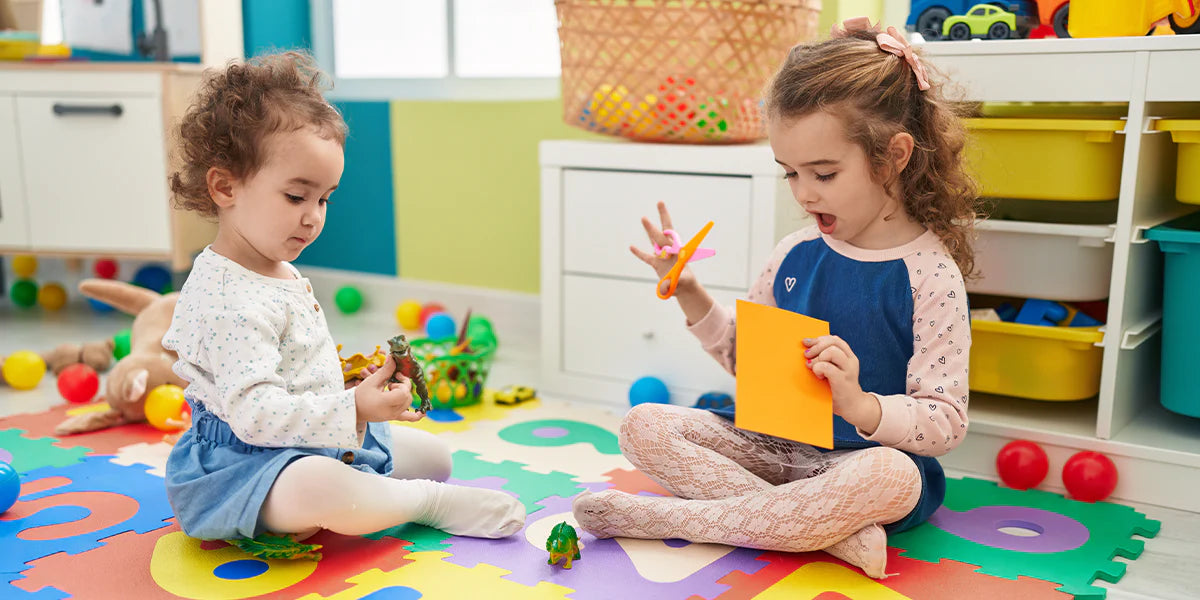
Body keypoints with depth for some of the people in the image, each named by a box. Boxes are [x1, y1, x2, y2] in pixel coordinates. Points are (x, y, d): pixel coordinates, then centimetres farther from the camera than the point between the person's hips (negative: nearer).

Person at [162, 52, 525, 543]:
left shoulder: (281, 272, 9)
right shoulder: (230, 300, -26)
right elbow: (255, 415, -33)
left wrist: (344, 382, 8)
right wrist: (352, 409, -34)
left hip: (323, 441, 11)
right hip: (245, 460, -10)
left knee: (433, 455, 16)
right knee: (319, 486, -43)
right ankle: (430, 503, -17)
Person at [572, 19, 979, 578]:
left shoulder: (930, 273, -13)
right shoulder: (796, 252, 2)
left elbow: (945, 424, -14)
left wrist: (859, 404, -33)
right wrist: (691, 294, -1)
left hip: (859, 454, -5)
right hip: (769, 442, 5)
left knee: (891, 477, -40)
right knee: (644, 425, -12)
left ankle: (669, 517, -27)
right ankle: (826, 527, -24)